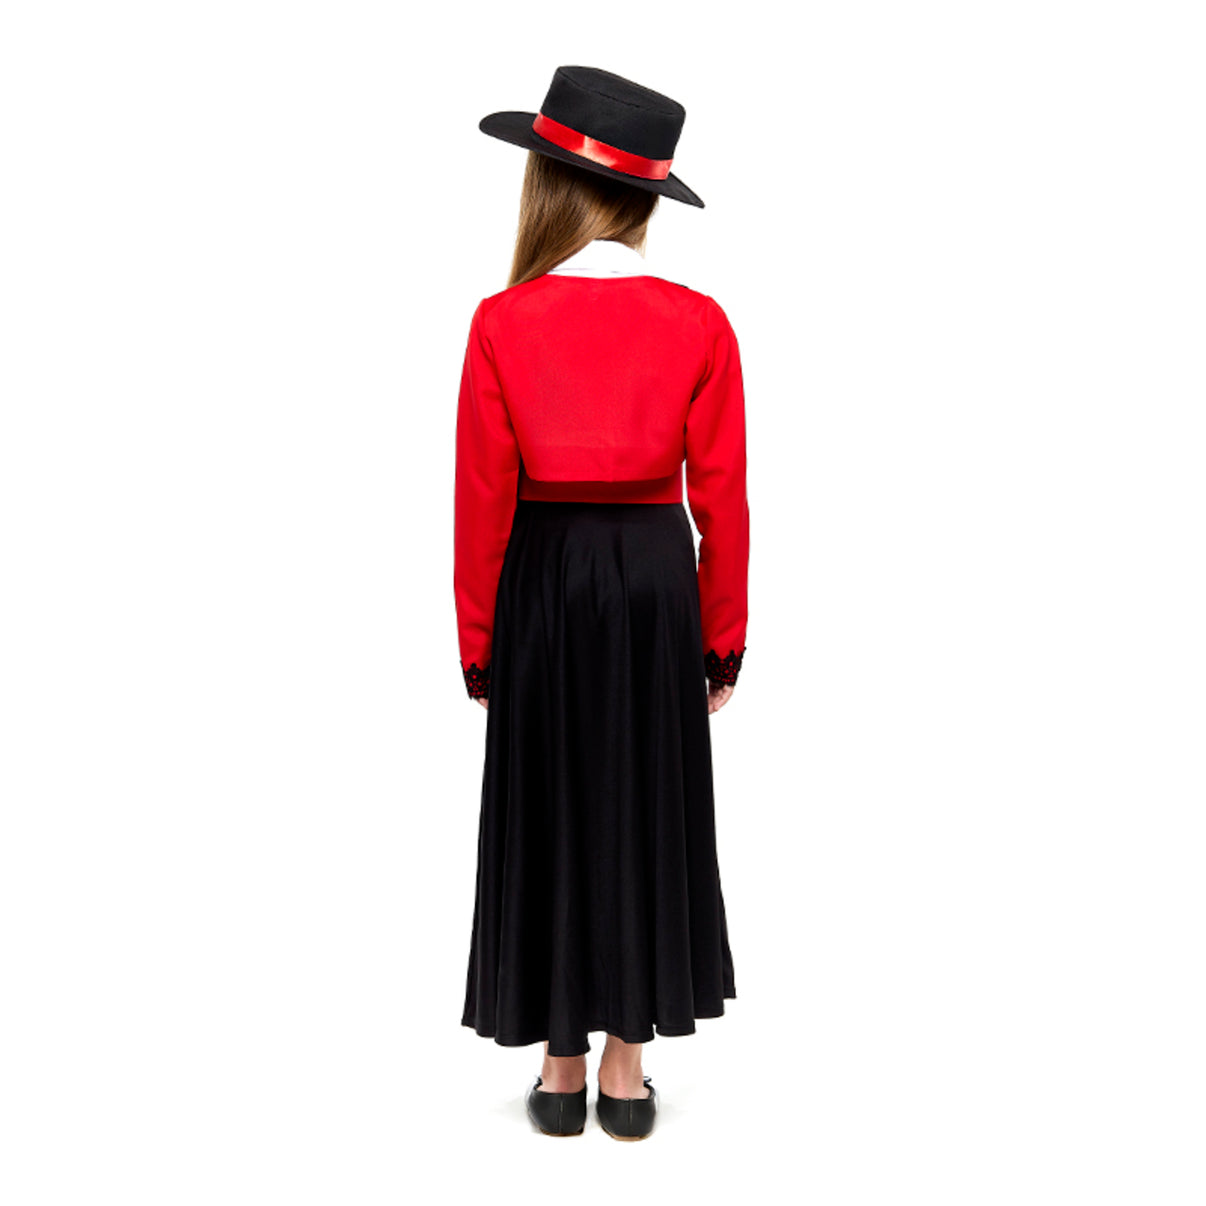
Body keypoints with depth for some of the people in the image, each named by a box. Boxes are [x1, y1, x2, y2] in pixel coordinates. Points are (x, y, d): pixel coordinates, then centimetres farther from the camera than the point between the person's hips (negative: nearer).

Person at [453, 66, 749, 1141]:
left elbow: (483, 499, -6)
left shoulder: (503, 322, -7)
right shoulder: (700, 323, -4)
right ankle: (626, 1068, 23)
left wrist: (478, 644, 3)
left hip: (543, 581, -1)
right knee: (646, 808, 12)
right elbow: (721, 499, -4)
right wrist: (722, 639, 5)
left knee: (549, 808, 12)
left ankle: (562, 1070, 23)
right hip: (657, 580, 1)